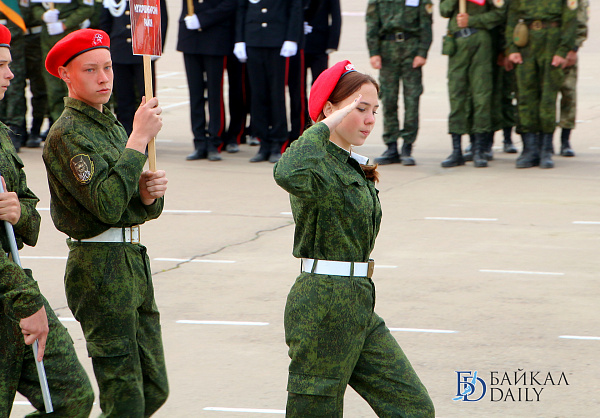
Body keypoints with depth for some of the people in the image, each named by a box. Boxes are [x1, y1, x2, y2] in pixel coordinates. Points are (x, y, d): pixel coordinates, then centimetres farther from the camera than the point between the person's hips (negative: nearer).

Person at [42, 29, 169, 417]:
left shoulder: (111, 123, 16)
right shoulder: (67, 134, -12)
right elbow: (108, 205, -24)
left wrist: (149, 194, -5)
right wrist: (139, 138, -21)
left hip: (134, 260, 9)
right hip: (100, 270, -9)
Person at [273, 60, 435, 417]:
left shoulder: (352, 167, 17)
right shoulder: (319, 165, -13)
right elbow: (288, 174, -39)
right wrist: (325, 126, -27)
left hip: (359, 306, 9)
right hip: (323, 305, -9)